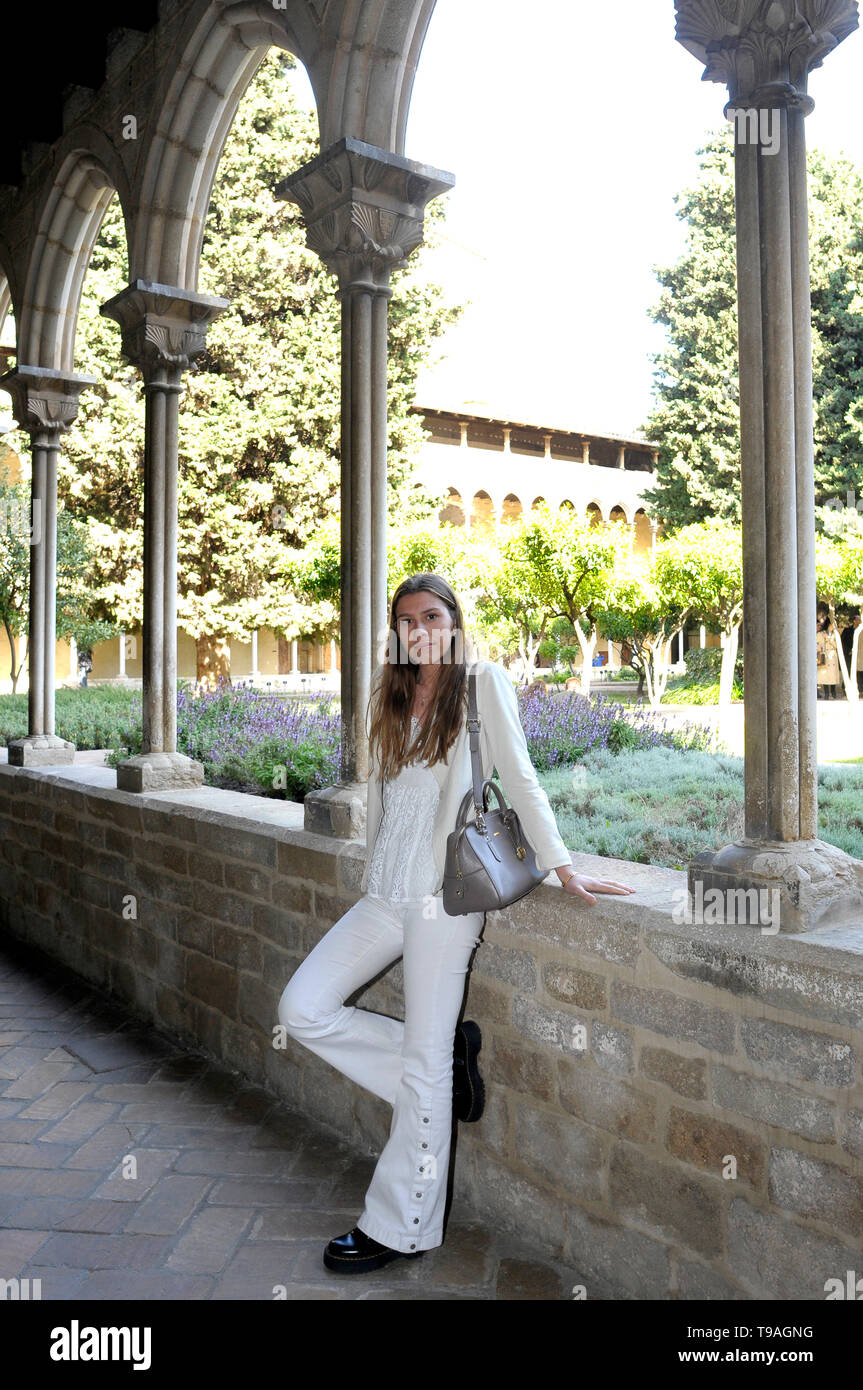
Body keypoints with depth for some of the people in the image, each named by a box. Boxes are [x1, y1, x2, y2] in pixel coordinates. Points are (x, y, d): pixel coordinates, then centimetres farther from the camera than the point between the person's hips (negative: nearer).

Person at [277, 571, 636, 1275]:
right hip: (385, 893, 7)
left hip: (444, 893, -7)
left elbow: (519, 778, -6)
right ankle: (450, 1054, 11)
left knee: (423, 1067, -1)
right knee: (302, 1008, -2)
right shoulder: (390, 695, 15)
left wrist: (563, 867, -10)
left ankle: (403, 1228, 16)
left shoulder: (483, 682, -3)